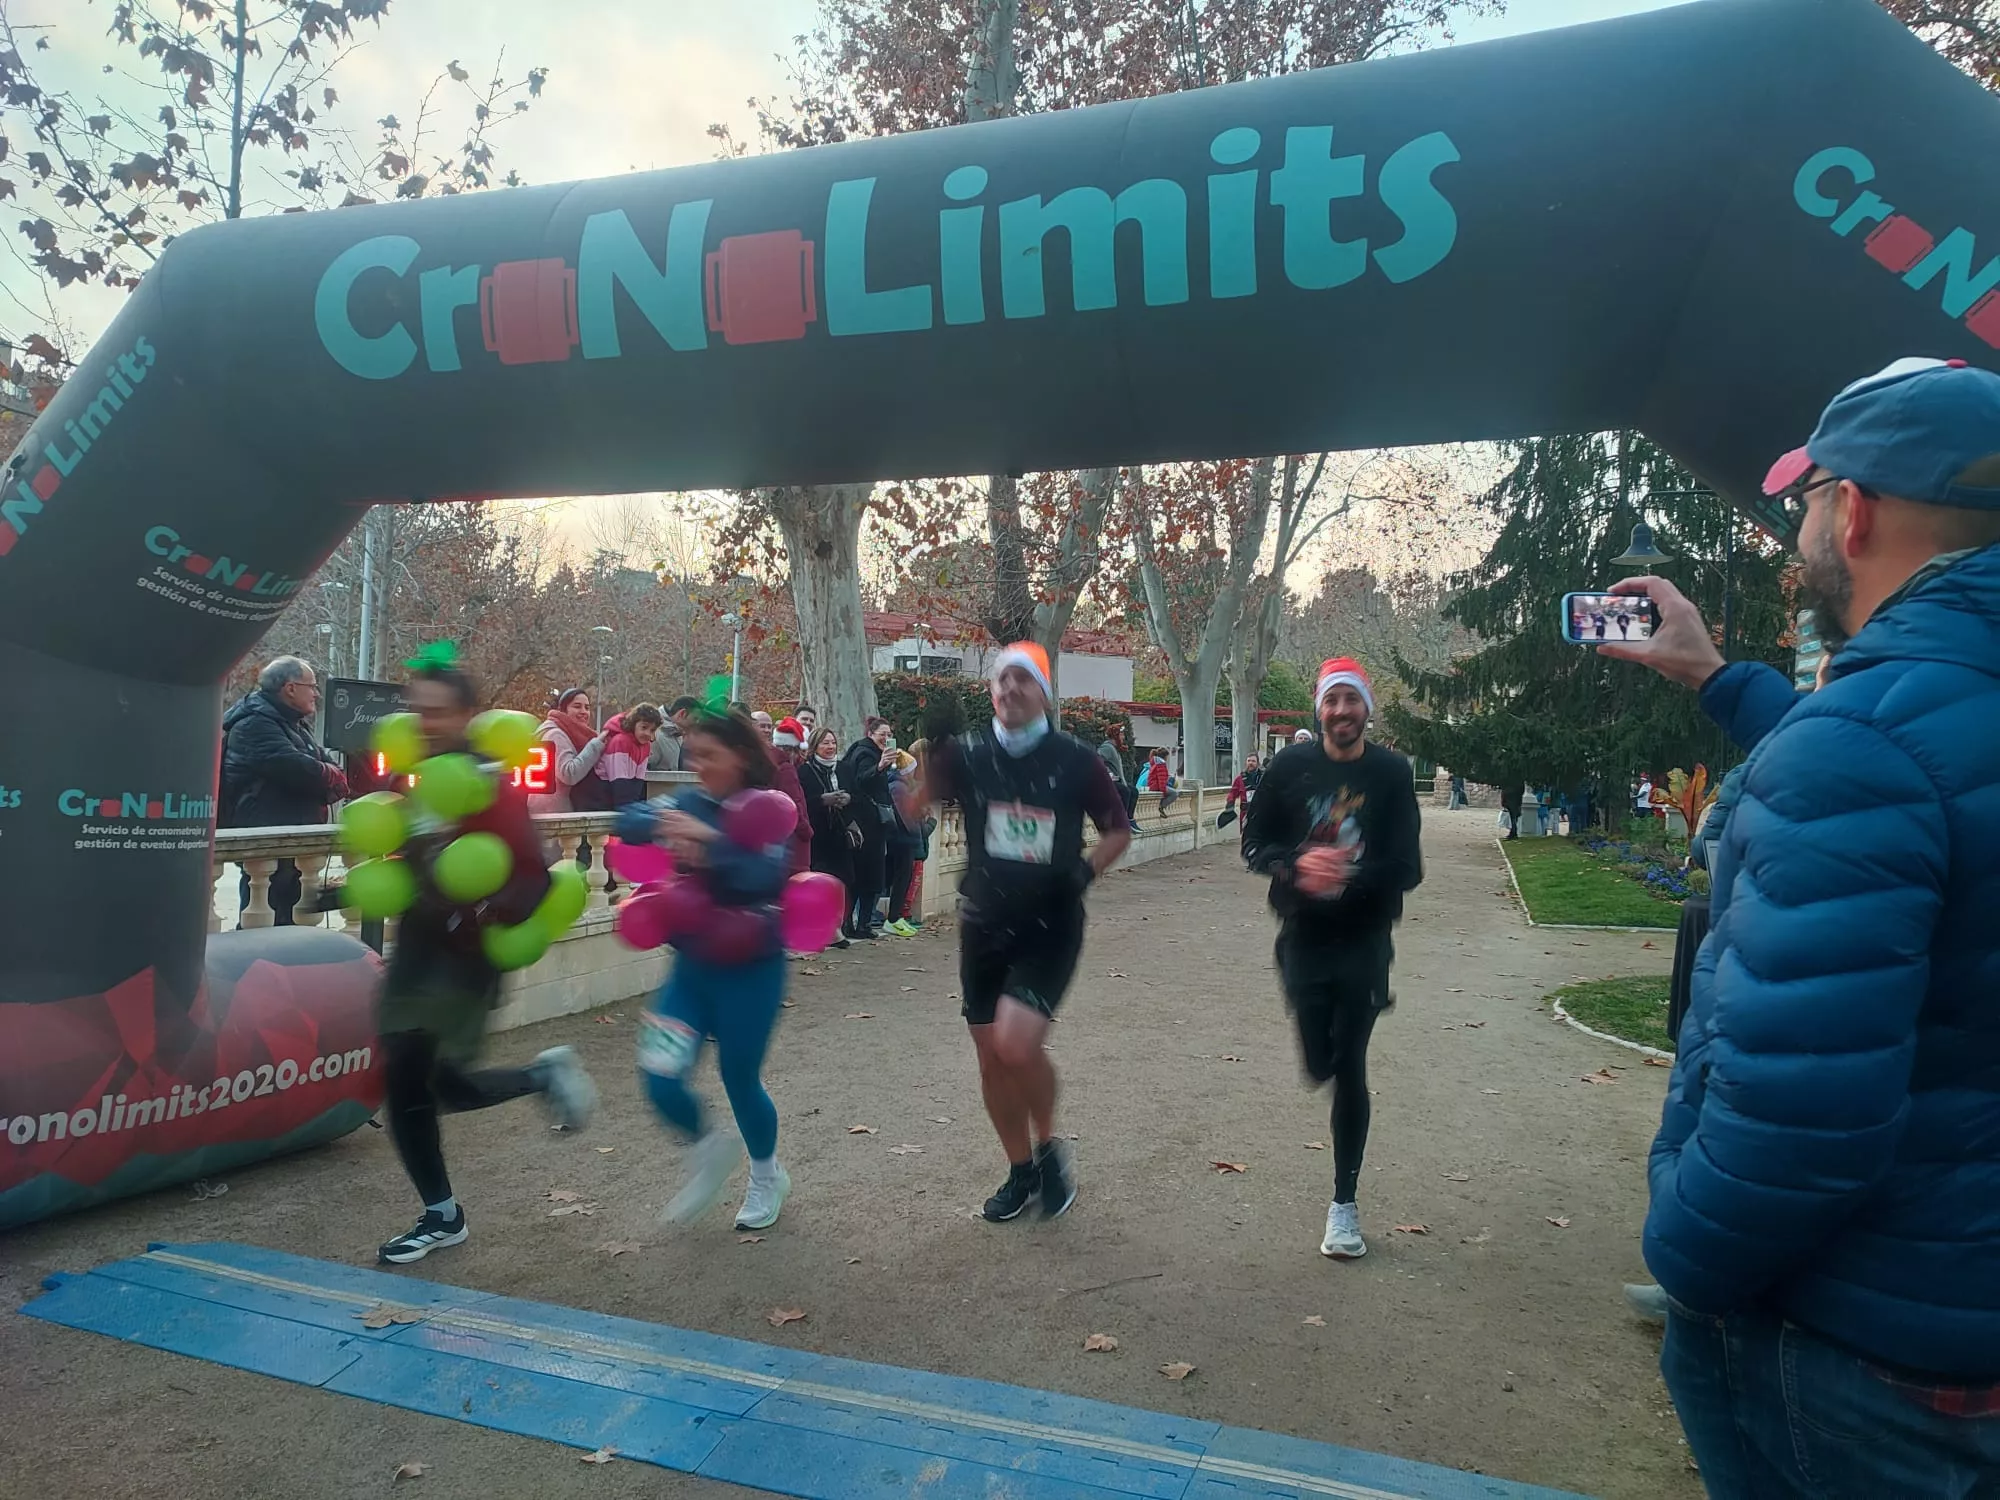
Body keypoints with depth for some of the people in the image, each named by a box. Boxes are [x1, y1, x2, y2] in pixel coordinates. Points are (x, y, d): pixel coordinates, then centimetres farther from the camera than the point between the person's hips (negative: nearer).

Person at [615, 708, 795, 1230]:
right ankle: (709, 1148, 29)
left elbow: (768, 874, -30)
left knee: (739, 1077, 9)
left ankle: (766, 1175, 39)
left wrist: (708, 840, -38)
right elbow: (630, 821, -14)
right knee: (659, 1077, -4)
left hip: (750, 969, -4)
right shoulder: (690, 801, 0)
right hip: (693, 963, 4)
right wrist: (663, 826, -34)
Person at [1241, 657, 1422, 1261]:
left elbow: (1408, 869, -8)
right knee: (1320, 1067, 5)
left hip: (1364, 943, -1)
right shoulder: (1291, 767, -3)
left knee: (1349, 1069, -1)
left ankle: (1345, 1201, 15)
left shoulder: (1391, 773, -6)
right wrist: (1295, 865, -20)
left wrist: (1352, 876, -25)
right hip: (1303, 939, 2)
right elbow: (1255, 846, 0)